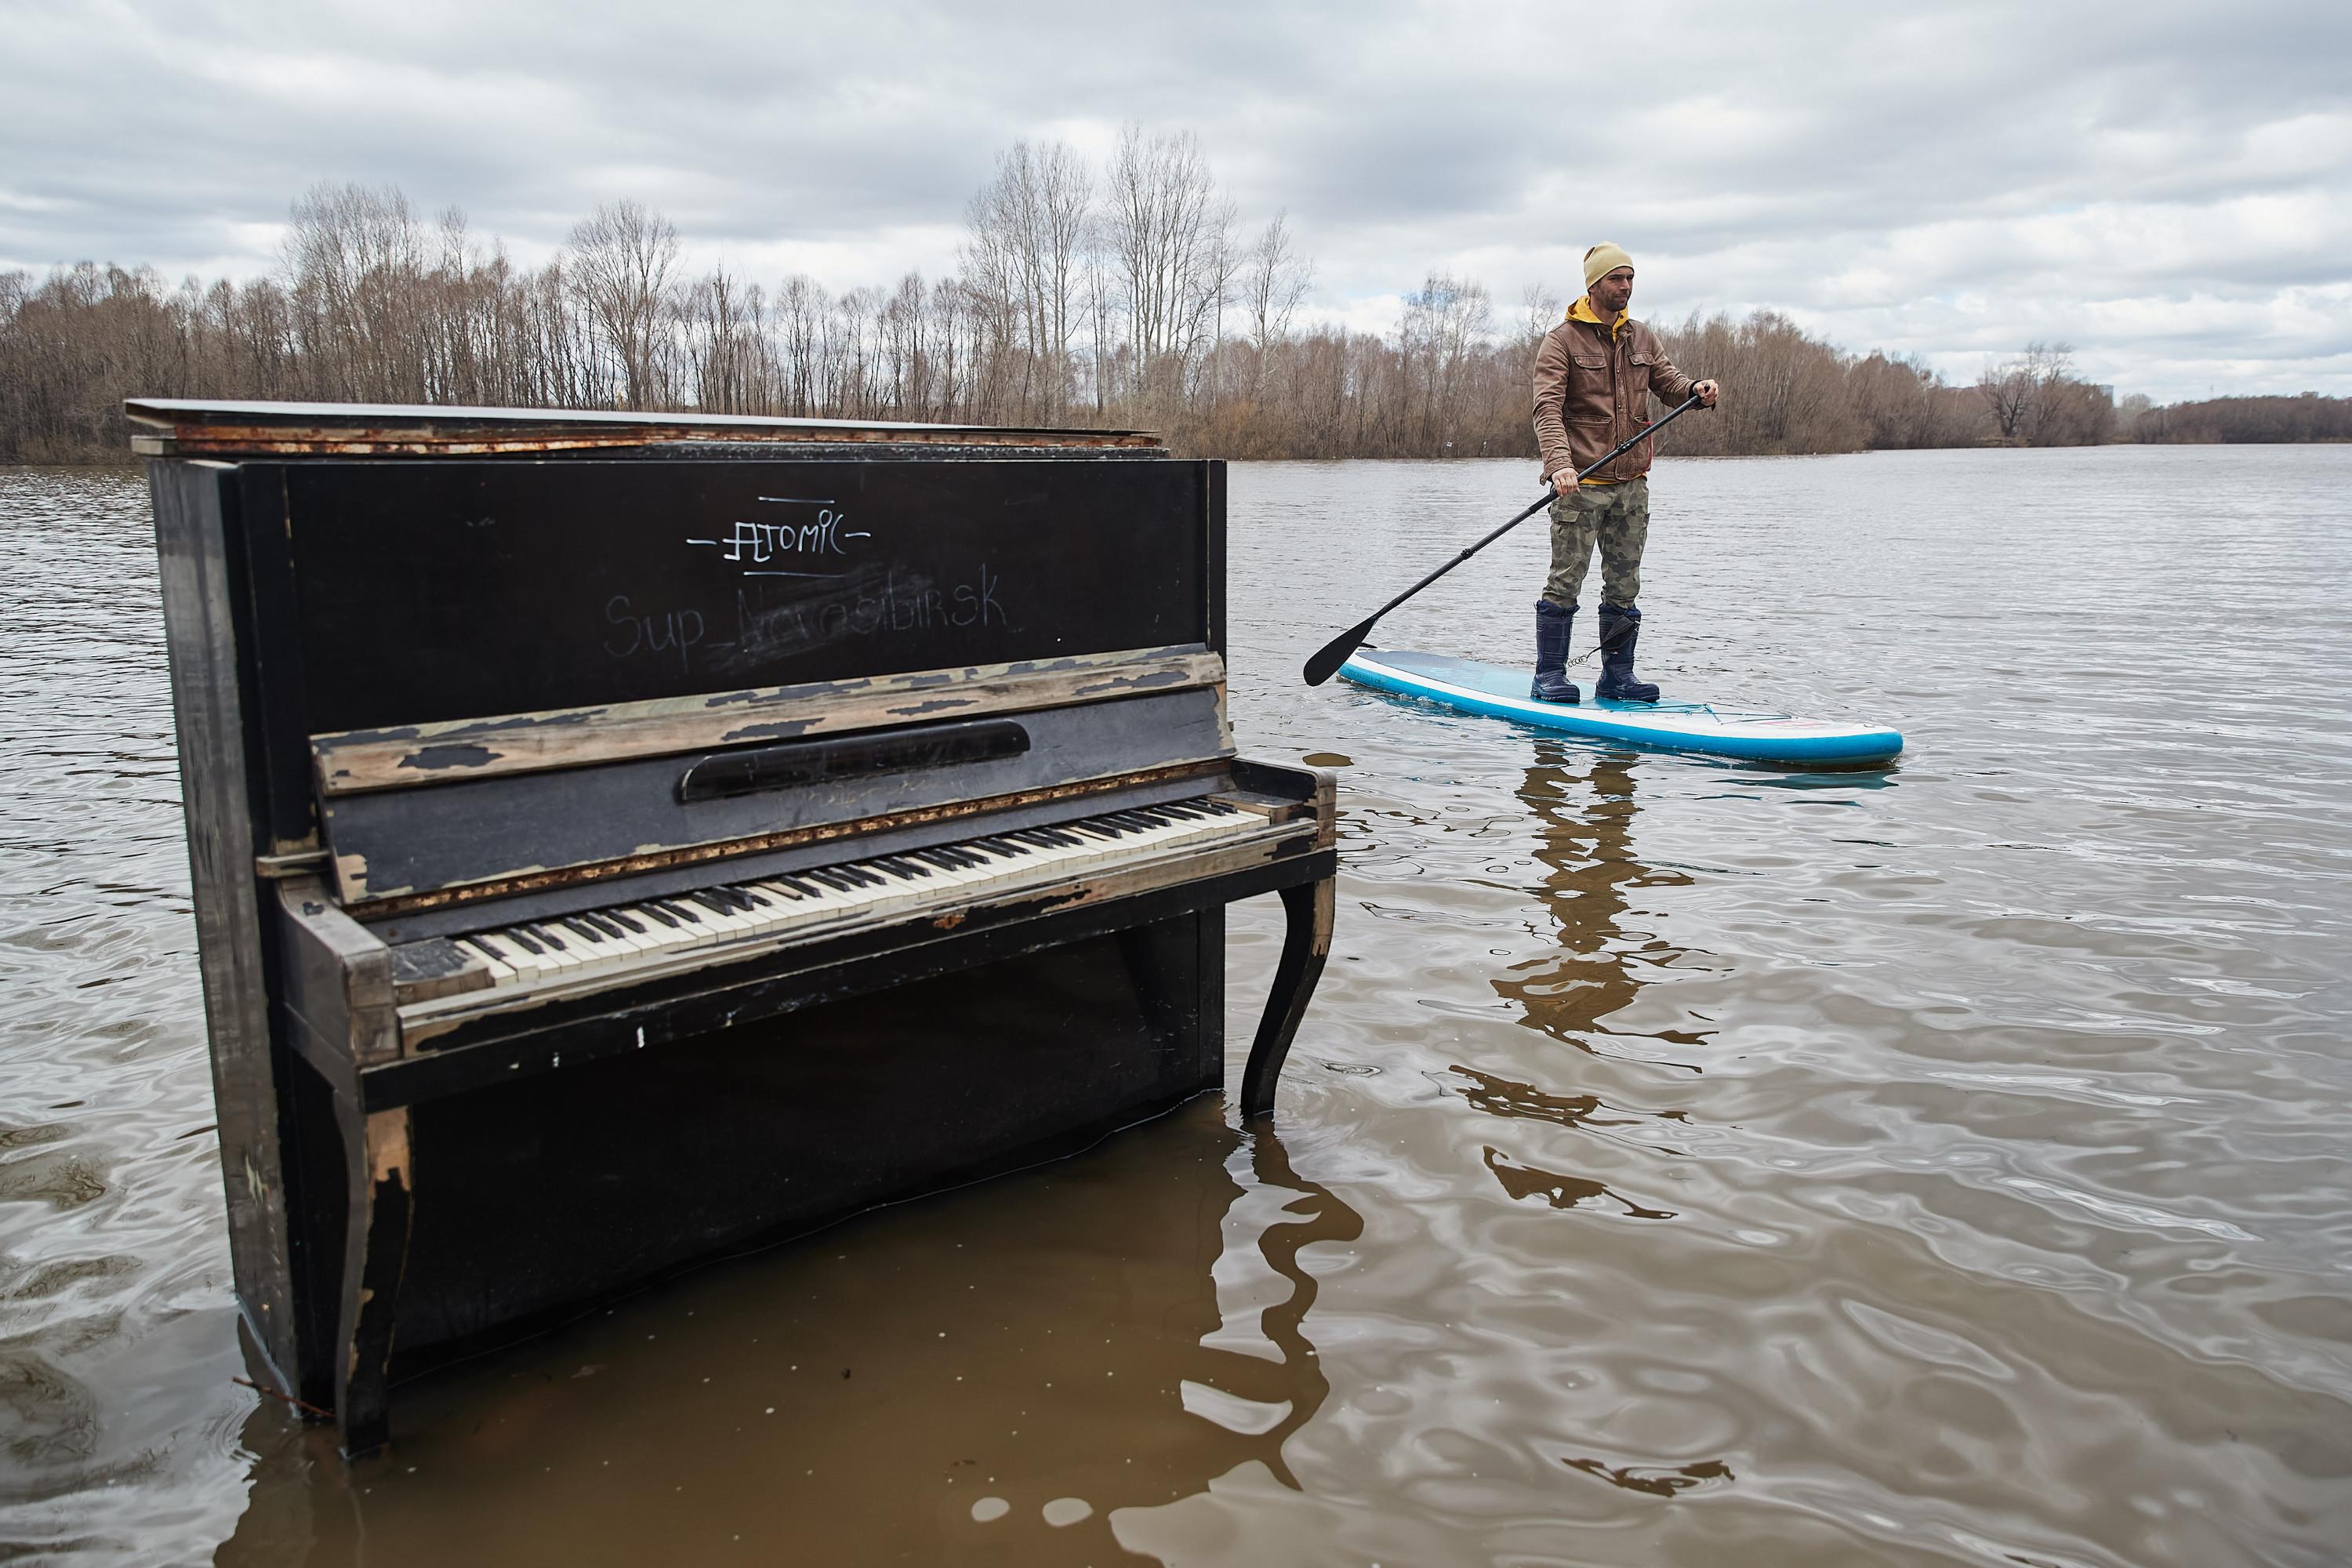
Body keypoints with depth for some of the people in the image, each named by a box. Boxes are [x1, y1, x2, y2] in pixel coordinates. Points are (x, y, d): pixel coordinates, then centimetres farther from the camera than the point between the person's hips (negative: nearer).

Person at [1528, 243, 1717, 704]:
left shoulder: (1642, 338, 14)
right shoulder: (1562, 341, -4)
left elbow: (1669, 381, 13)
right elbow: (1548, 408, -14)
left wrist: (1697, 389, -11)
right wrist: (1559, 464, -29)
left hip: (1631, 482, 6)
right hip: (1580, 482, -5)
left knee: (1624, 587, 8)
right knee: (1565, 583, -6)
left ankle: (1617, 675, 16)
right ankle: (1550, 677, 2)